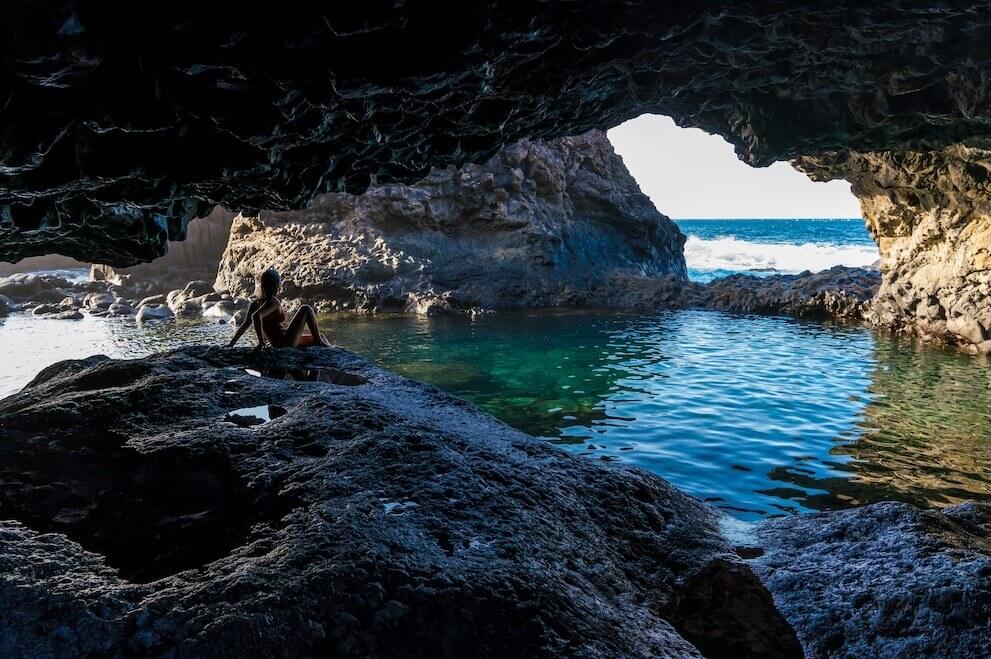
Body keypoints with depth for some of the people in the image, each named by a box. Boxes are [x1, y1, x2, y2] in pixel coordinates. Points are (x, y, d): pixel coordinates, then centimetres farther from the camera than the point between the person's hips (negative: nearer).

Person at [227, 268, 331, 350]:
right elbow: (256, 316, -32)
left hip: (278, 343, 9)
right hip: (285, 342, -9)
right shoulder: (273, 302, -15)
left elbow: (245, 324, 9)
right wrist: (261, 342, -29)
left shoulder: (258, 303, 10)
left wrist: (231, 344, 12)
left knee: (321, 337, 16)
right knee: (306, 309, -5)